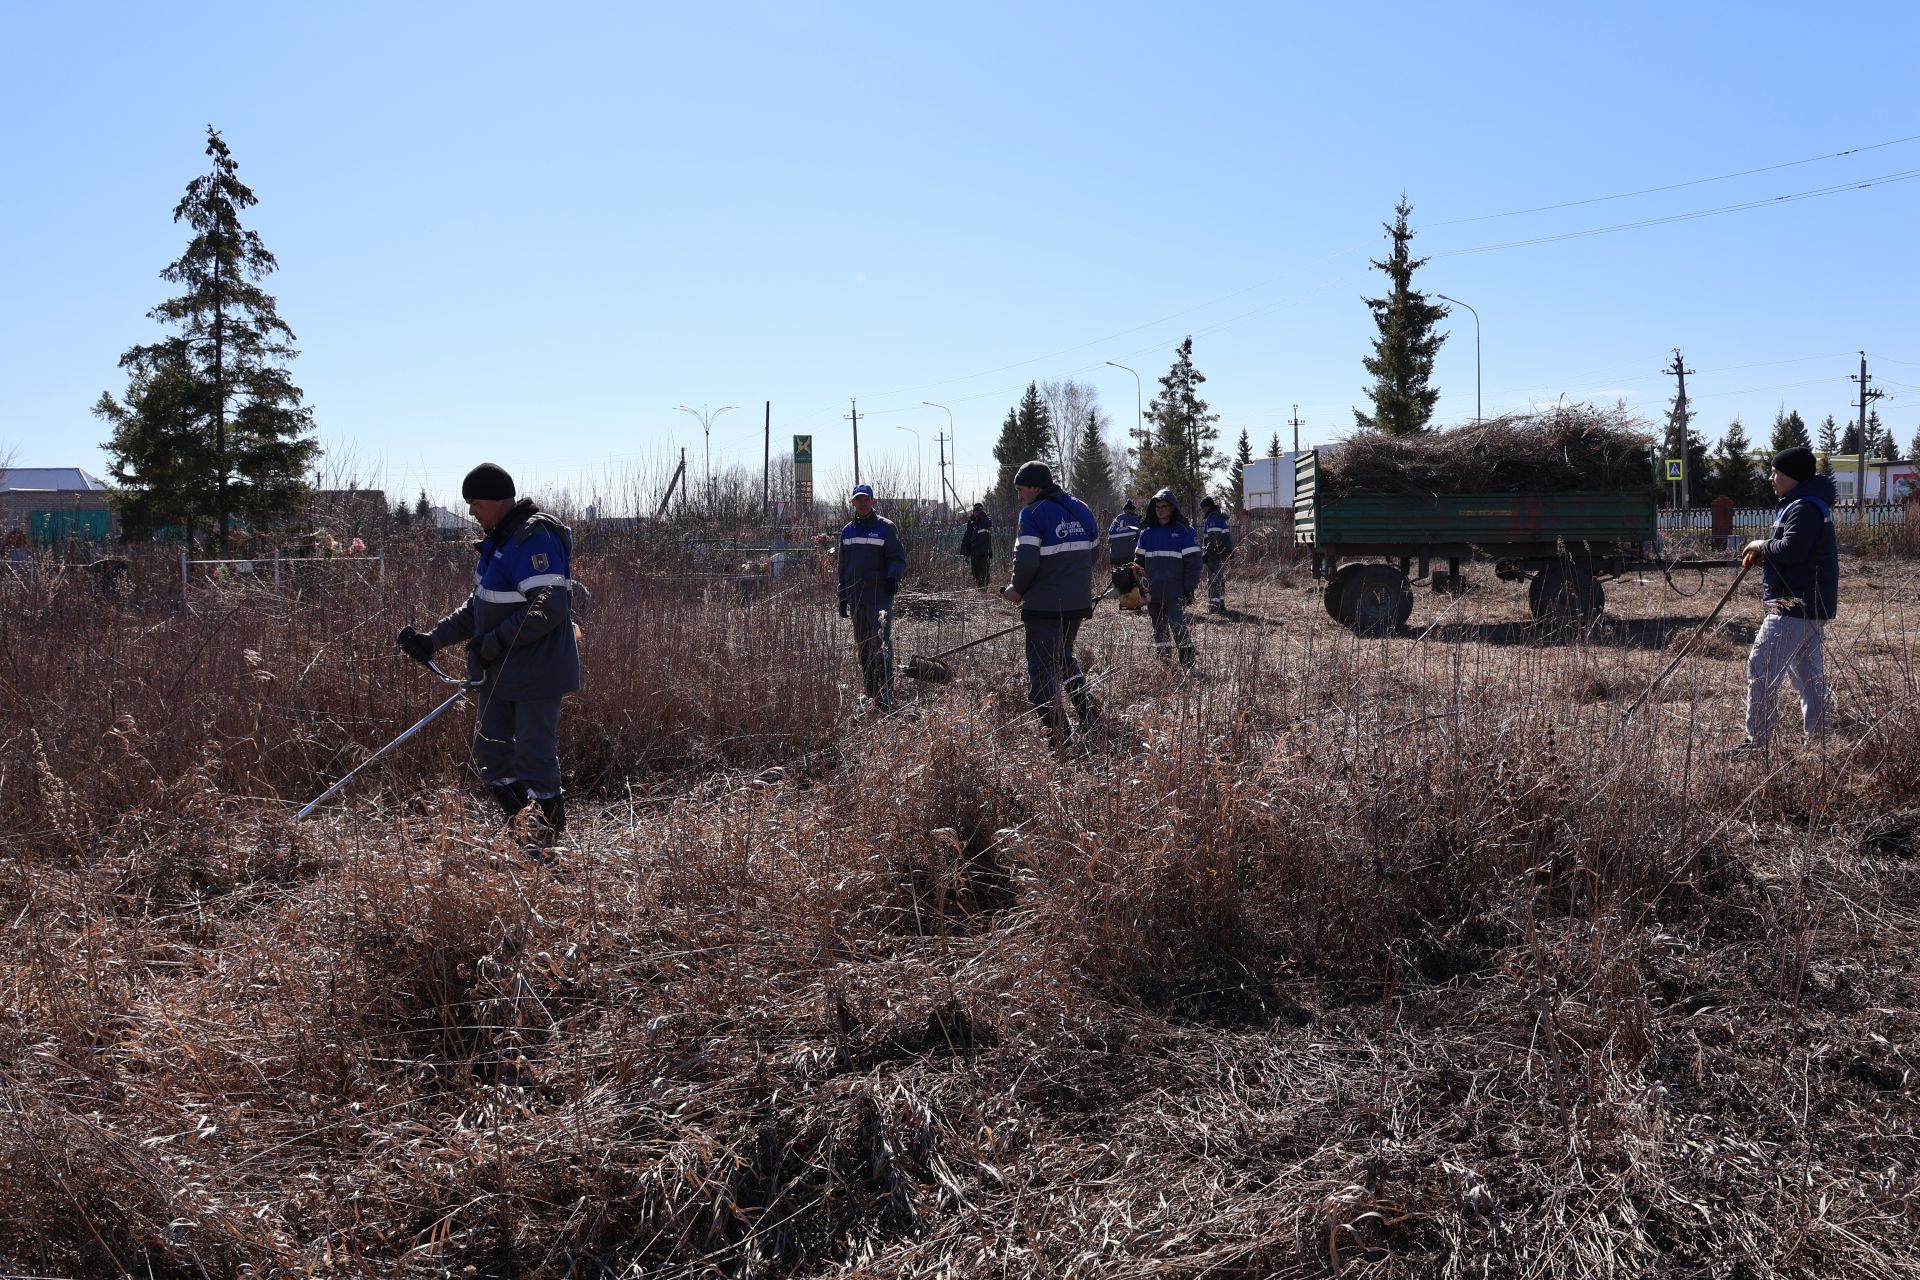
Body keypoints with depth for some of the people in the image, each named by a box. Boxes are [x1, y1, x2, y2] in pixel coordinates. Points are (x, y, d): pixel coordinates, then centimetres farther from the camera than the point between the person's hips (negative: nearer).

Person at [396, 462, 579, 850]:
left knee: (534, 758, -5)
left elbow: (549, 608, -27)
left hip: (536, 673, -11)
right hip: (499, 672, 11)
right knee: (490, 751, 15)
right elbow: (478, 606, 21)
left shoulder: (536, 538, -19)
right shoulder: (498, 539, 14)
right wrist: (433, 638, 13)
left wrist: (494, 642, -22)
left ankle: (548, 840, 8)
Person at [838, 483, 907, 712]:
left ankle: (885, 699, -15)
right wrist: (842, 598, 17)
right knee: (862, 650, 10)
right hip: (856, 600, 6)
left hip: (880, 598, -6)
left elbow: (898, 557, -3)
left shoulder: (886, 527, -1)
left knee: (881, 648, -14)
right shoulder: (847, 531, 15)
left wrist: (893, 576, -24)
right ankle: (870, 696, 18)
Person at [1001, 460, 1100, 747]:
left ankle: (1060, 736, -1)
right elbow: (1091, 553, 14)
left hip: (1045, 605, -7)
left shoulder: (1033, 513, -13)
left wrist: (1018, 589, -3)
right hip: (1079, 602, 7)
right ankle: (1089, 712, 17)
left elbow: (1027, 561, -20)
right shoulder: (1080, 510, 10)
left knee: (1041, 668, 2)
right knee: (1063, 655, 27)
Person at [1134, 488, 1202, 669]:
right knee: (1159, 627, 9)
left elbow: (1193, 561, -4)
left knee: (1177, 623, -13)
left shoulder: (1184, 530, -2)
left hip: (1175, 591, -5)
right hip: (1153, 591, 5)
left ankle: (1188, 662, -6)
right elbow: (1140, 560, 16)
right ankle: (1163, 663, 16)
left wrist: (1190, 587, -9)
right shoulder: (1147, 532, 13)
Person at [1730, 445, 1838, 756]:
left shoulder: (1804, 508, -16)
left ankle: (1757, 741, -10)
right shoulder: (1808, 503, 19)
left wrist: (1762, 546, -10)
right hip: (1811, 605, 11)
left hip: (1795, 607, -11)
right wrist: (1764, 553, 6)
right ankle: (1820, 738, 21)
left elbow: (1791, 549, -28)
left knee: (1762, 667, -11)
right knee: (1809, 675, 15)